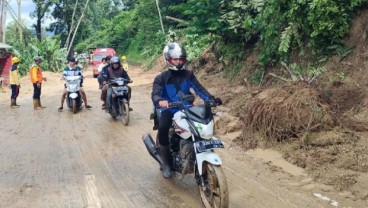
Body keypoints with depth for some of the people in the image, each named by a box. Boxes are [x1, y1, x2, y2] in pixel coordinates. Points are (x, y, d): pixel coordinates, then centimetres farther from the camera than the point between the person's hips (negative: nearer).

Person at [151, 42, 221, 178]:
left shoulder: (188, 74, 9)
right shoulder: (161, 78, -1)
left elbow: (199, 88, -1)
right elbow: (155, 93, -16)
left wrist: (210, 99, -20)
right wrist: (160, 101, -41)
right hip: (169, 109, -3)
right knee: (163, 128, -32)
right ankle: (166, 163, -13)